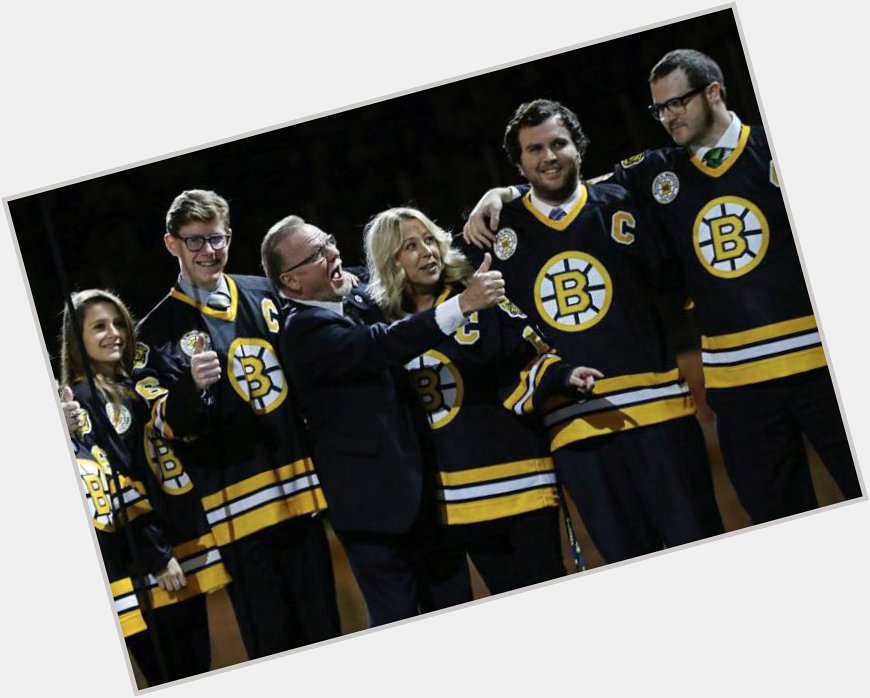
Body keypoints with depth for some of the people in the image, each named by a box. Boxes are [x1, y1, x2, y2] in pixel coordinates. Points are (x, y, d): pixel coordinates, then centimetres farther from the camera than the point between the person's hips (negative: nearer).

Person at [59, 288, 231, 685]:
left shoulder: (134, 386, 14)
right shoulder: (81, 400, -8)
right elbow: (107, 490, -15)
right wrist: (158, 556, -17)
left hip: (184, 535, 7)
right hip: (140, 552, -7)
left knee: (200, 662, 12)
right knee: (172, 675, -1)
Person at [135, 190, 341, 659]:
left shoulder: (264, 295, 11)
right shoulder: (159, 330, 0)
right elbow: (169, 427, -7)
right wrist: (192, 385, -27)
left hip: (301, 486, 4)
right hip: (238, 505, -4)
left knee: (324, 629, 11)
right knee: (272, 644, 1)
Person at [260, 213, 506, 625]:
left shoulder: (358, 299, 6)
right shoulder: (304, 329, -19)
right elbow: (384, 345, -32)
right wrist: (463, 304, -38)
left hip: (422, 485, 8)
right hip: (373, 501, -8)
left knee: (455, 611, 15)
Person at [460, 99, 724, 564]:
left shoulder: (618, 205, 5)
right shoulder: (503, 229, 6)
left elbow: (670, 284, 6)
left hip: (655, 404, 0)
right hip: (572, 421, 1)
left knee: (698, 542, 3)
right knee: (626, 559, 7)